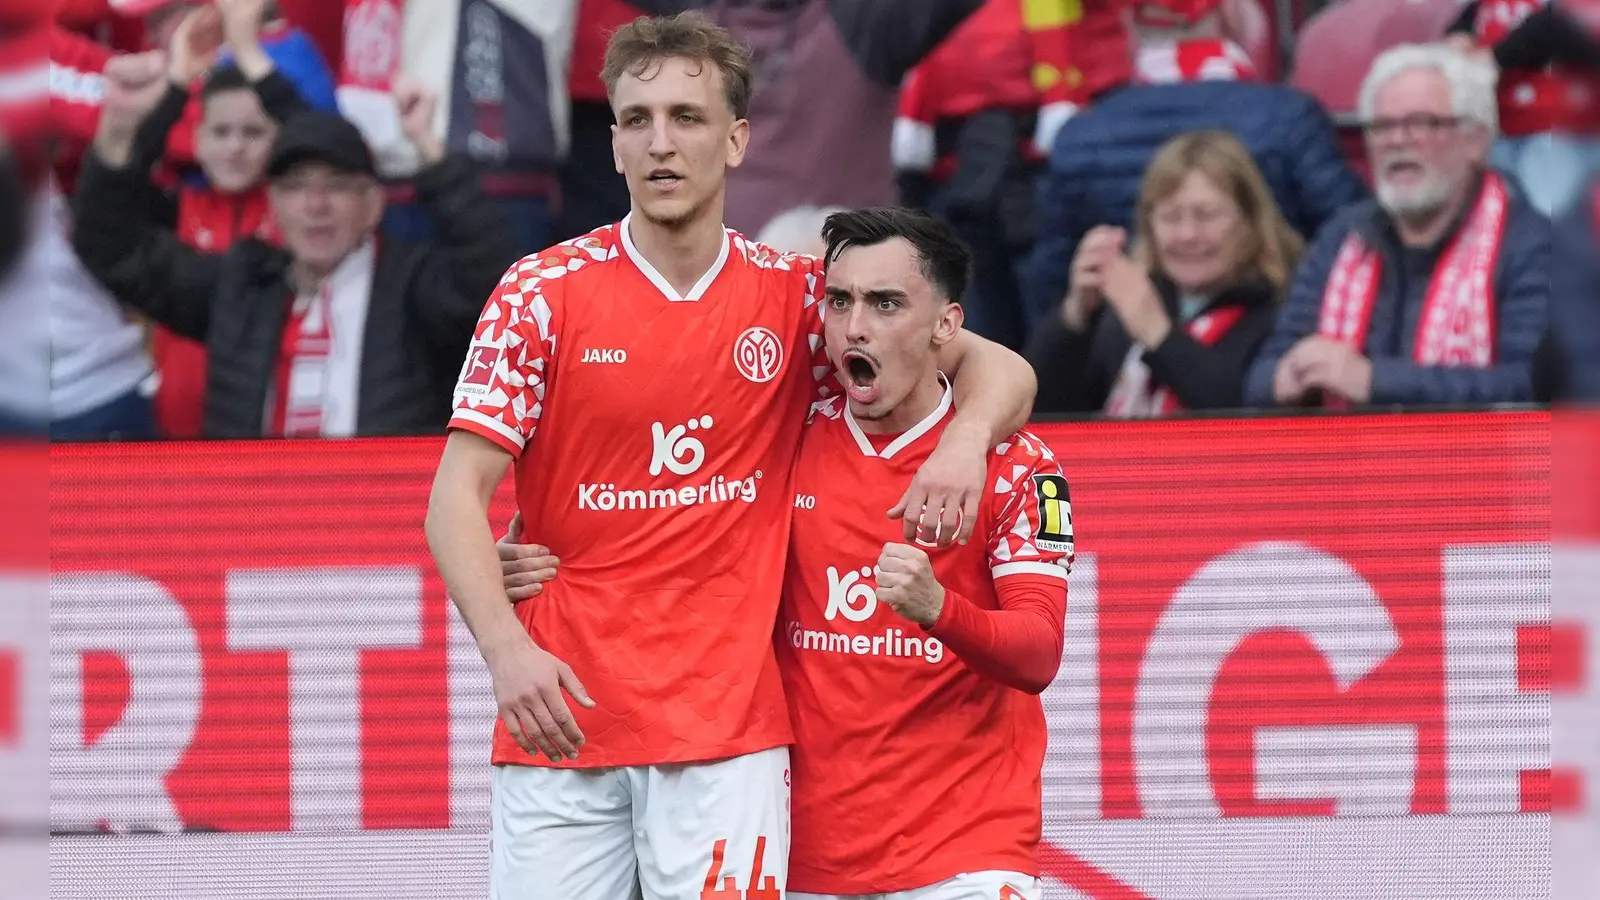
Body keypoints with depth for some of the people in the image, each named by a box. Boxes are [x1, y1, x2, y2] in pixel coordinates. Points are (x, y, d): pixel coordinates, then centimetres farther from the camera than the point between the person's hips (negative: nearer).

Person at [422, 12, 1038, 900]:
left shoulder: (792, 295, 6)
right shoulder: (544, 293, 1)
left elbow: (999, 371, 10)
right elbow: (458, 497, -3)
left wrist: (964, 439, -14)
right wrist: (505, 645, -20)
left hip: (727, 721, 1)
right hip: (560, 716, 0)